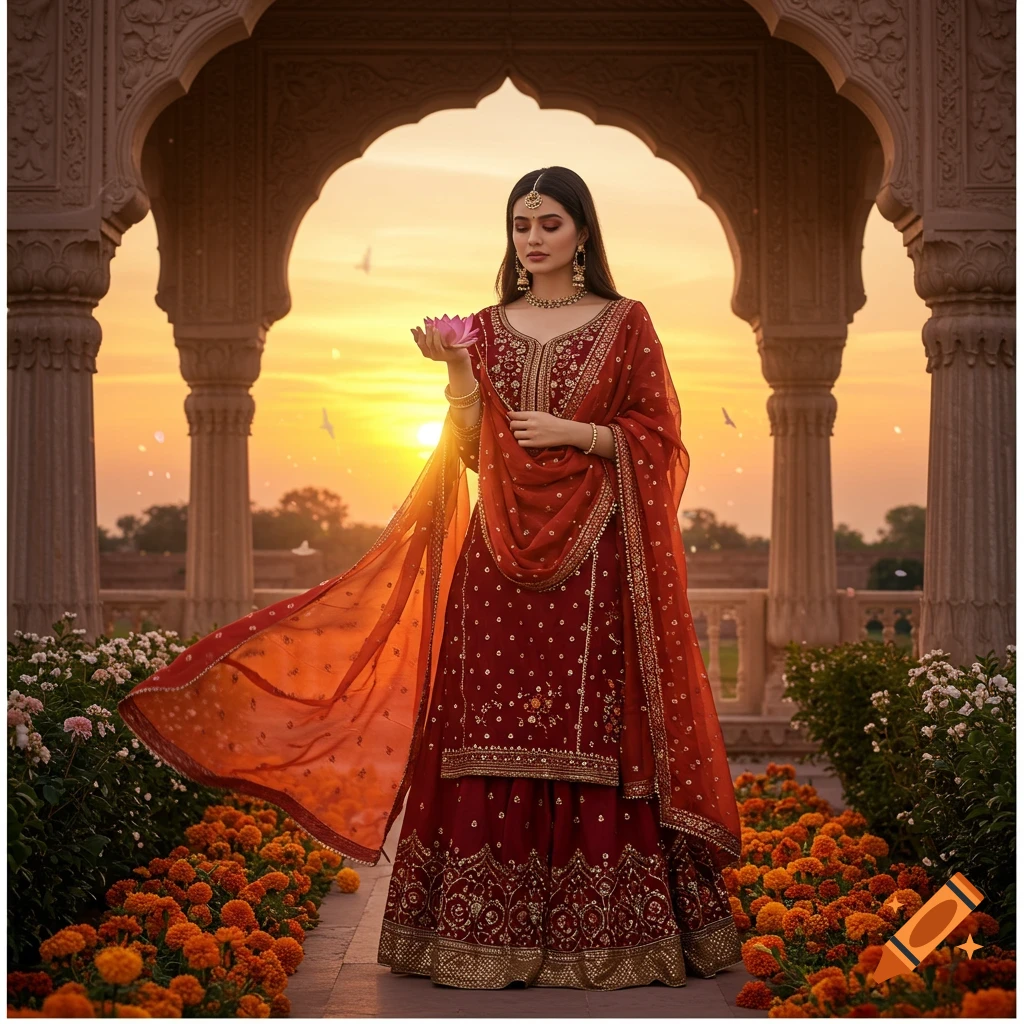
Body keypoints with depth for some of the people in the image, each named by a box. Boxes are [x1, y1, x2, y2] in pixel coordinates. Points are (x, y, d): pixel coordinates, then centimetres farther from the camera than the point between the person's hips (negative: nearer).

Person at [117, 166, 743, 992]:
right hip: (501, 552, 3)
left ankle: (605, 928, 2)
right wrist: (458, 374, -5)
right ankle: (496, 927, 6)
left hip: (595, 557, -3)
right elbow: (473, 450, 8)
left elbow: (657, 436, 1)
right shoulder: (487, 329, 13)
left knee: (597, 730, -6)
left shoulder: (625, 323, 5)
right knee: (495, 726, 0)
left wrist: (574, 433, -11)